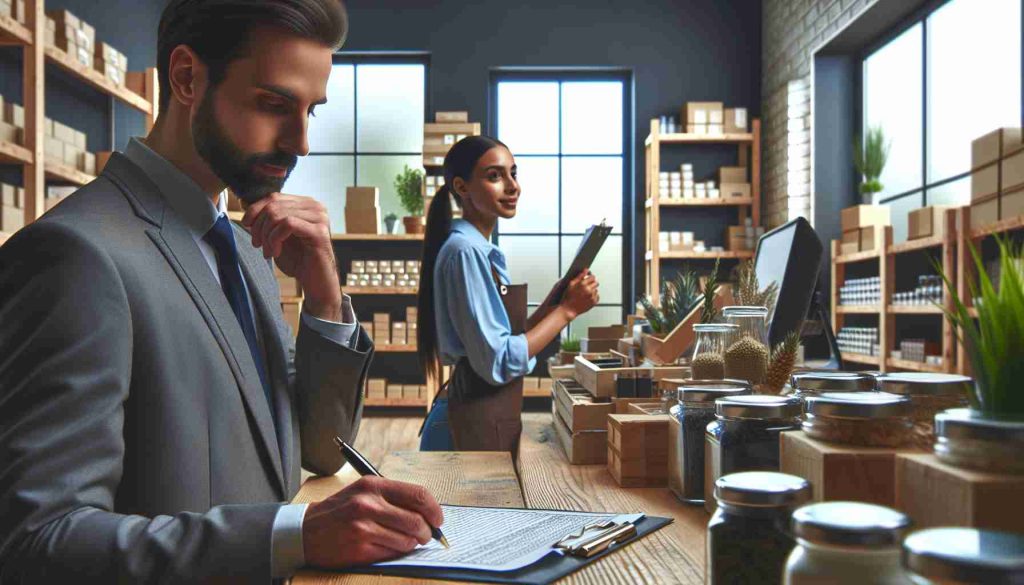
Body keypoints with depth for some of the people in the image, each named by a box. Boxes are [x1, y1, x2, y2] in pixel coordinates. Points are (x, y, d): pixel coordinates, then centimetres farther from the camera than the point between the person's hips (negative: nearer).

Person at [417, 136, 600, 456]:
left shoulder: (482, 251, 12)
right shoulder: (465, 252, -17)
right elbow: (498, 363, -22)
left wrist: (552, 302, 2)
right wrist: (567, 310, -16)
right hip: (476, 427, -9)